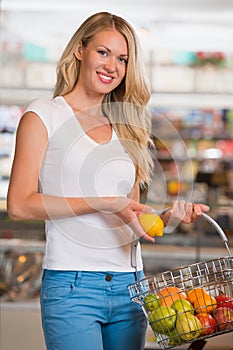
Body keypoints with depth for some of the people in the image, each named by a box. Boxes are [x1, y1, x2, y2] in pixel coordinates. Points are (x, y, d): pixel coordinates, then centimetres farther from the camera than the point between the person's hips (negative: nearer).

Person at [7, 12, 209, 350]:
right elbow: (19, 204, -9)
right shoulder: (45, 115, 2)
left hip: (129, 286, 5)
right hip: (72, 285, -5)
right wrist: (104, 202, -15)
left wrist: (169, 216, -3)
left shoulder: (127, 126, 17)